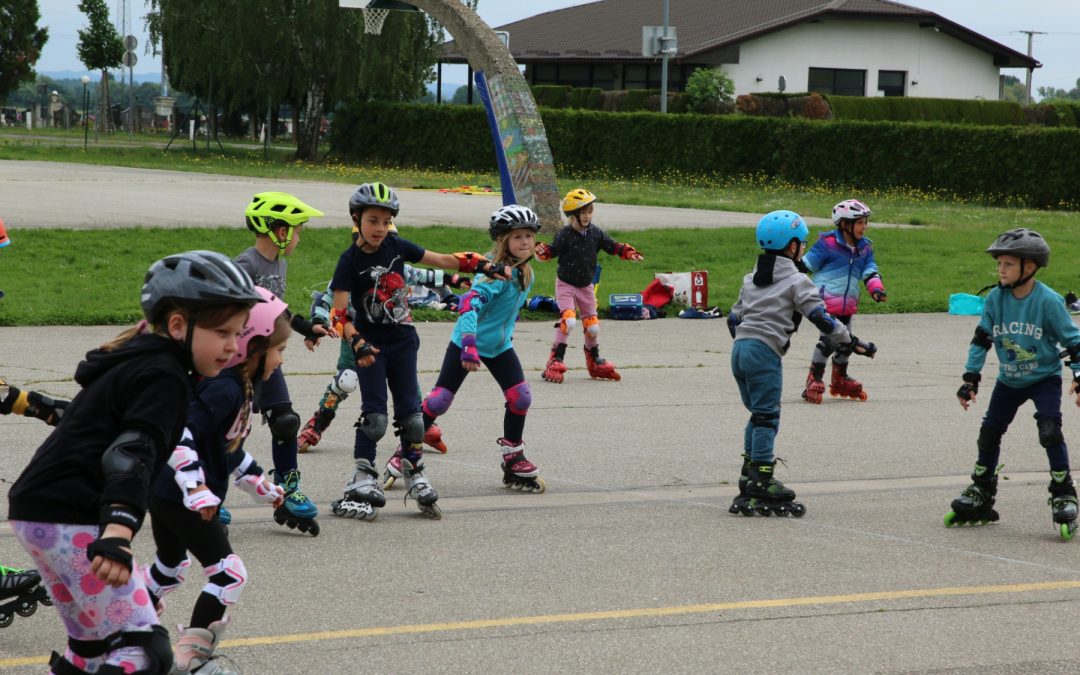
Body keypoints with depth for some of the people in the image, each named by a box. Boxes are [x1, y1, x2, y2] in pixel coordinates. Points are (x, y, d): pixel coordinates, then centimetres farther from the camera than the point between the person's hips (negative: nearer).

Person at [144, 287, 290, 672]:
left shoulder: (238, 388, 10)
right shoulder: (224, 390, -22)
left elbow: (229, 447, 23)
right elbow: (181, 435, -31)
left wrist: (259, 485, 31)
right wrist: (197, 488, -38)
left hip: (165, 493, 11)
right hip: (181, 497, -11)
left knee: (170, 568, 26)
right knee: (229, 574, -6)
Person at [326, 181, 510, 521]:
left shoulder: (396, 247, 0)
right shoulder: (351, 260, -12)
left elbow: (440, 260, 8)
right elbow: (339, 311, -17)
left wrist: (486, 267, 2)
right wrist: (357, 343, -32)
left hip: (403, 340, 4)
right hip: (371, 343, -4)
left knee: (410, 411, 5)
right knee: (374, 413, -8)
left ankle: (416, 474, 16)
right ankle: (363, 479, -1)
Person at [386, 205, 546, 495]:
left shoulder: (524, 273, 2)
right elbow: (470, 303, -38)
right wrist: (469, 346, -48)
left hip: (500, 346, 7)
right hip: (467, 343, -7)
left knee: (521, 397, -5)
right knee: (439, 400, -6)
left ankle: (514, 462, 11)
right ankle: (404, 456, 7)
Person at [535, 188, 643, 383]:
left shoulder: (596, 233, -2)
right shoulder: (565, 235, -15)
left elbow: (612, 246, 3)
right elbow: (552, 251, -17)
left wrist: (629, 253, -12)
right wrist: (541, 251, -38)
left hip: (586, 286, 5)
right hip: (566, 285, -5)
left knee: (592, 325, 9)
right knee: (568, 321, -22)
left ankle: (594, 360, 31)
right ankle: (556, 360, -12)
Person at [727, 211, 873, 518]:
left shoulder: (752, 278, 21)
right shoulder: (796, 281, -2)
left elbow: (734, 317, 25)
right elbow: (820, 316, -8)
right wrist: (851, 343, -2)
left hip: (739, 349, 8)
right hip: (765, 352, -8)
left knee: (759, 413, 17)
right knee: (766, 415, -5)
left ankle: (750, 473, 18)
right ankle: (761, 480, -8)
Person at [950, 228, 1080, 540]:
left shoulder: (1048, 301, -21)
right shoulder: (995, 299, -10)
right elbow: (982, 339, -1)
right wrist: (970, 379, -4)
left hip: (1045, 378, -5)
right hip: (1009, 381, 5)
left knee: (1050, 432, -20)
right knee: (989, 432, 7)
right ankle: (980, 497, 22)